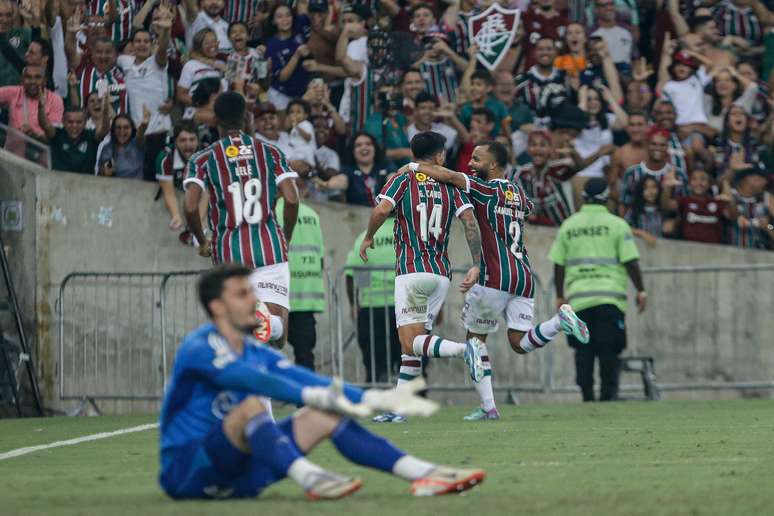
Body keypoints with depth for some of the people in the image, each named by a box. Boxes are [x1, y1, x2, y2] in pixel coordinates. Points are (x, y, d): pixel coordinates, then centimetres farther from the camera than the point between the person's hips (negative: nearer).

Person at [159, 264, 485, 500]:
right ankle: (310, 479, -53)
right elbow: (250, 379, -30)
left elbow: (305, 379, 4)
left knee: (323, 416, -4)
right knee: (251, 405, -33)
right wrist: (314, 397, -41)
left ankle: (424, 474, -12)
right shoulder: (200, 348, -14)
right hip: (186, 472, -7)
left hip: (235, 473, 7)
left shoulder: (255, 352, 12)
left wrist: (376, 399, -8)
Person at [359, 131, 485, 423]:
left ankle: (464, 349, -34)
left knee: (411, 342, -10)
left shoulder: (403, 180, 1)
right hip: (441, 273, 5)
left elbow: (382, 210, -16)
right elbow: (470, 221, -3)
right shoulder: (450, 185, 9)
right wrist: (476, 265, 0)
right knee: (412, 345, 12)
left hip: (412, 271, -5)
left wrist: (368, 237, 3)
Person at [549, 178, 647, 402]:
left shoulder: (568, 226, 9)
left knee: (583, 350, 5)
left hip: (578, 296, 2)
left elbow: (558, 265, 10)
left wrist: (560, 296, 18)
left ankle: (587, 396, 0)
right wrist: (640, 291, 3)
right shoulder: (616, 224, 0)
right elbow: (630, 262, -4)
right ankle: (608, 394, -6)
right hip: (610, 296, -2)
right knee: (609, 350, 1)